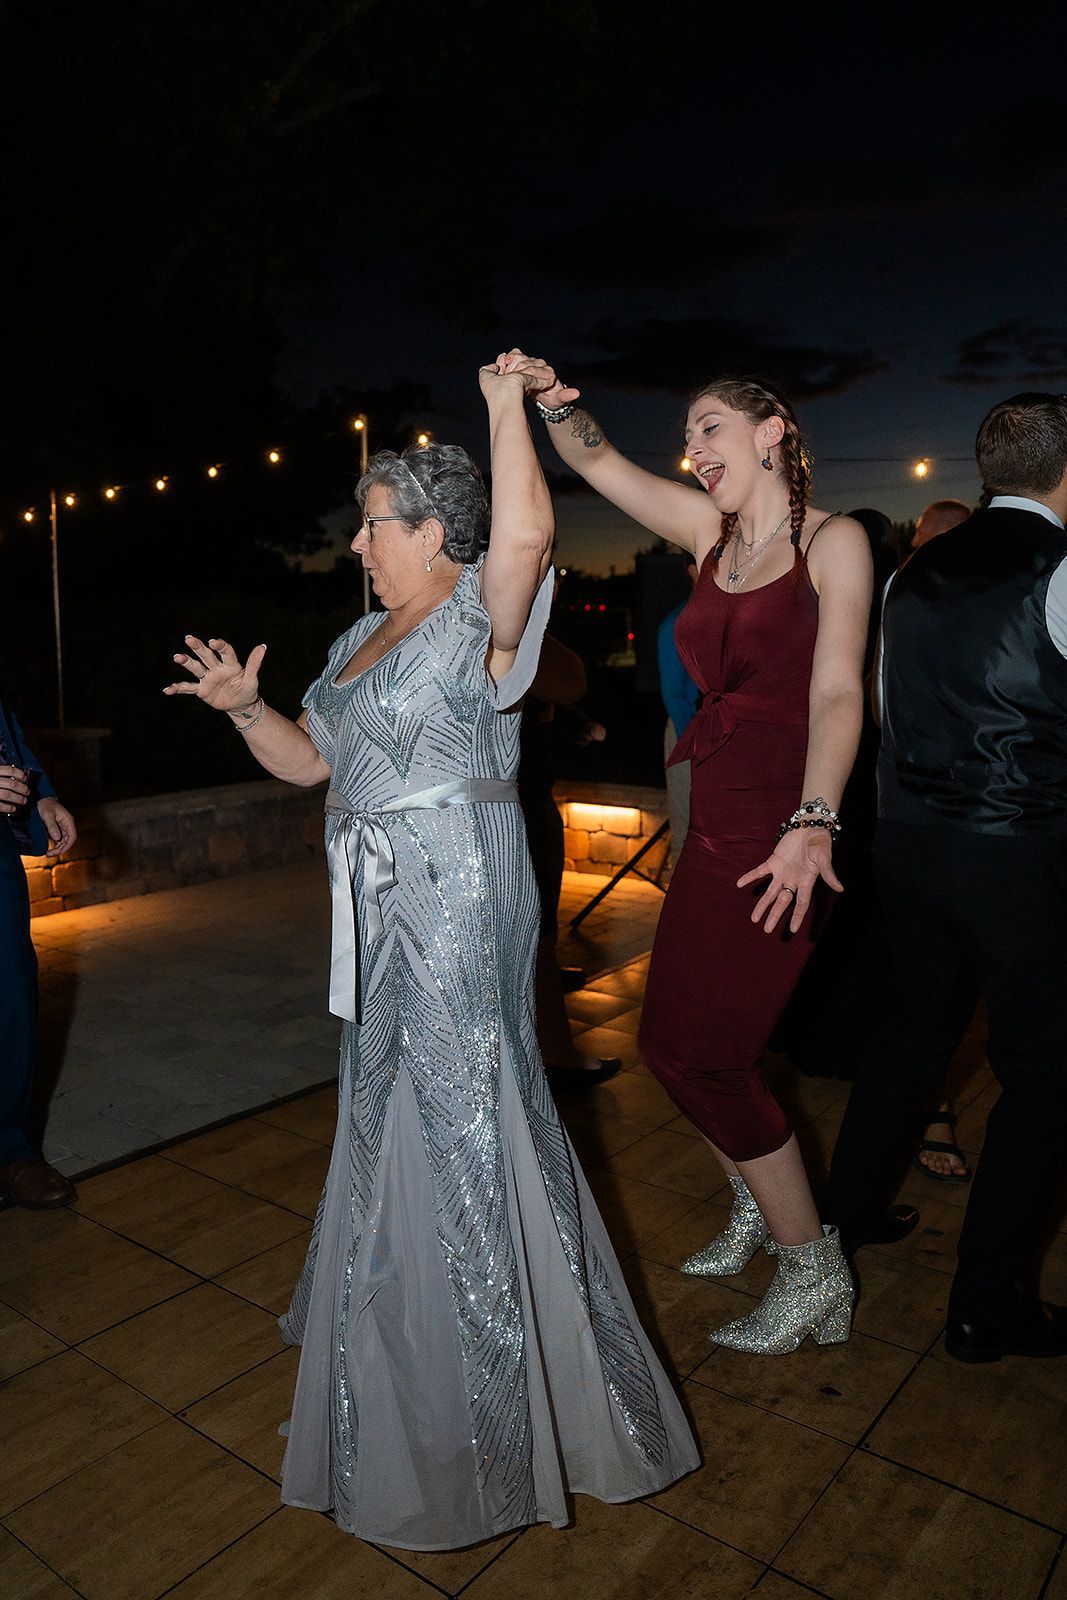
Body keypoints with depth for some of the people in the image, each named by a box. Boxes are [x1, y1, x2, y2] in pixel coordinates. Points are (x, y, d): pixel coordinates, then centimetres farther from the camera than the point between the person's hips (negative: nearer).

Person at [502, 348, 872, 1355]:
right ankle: (756, 1210, 36)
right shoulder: (712, 534, 14)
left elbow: (837, 692, -15)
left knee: (700, 1052, -4)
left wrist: (813, 825, -28)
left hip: (780, 836, -7)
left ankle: (816, 1273, 16)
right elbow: (599, 463, 13)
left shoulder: (833, 542, -4)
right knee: (675, 1040, 11)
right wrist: (554, 402, -7)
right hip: (713, 827, 7)